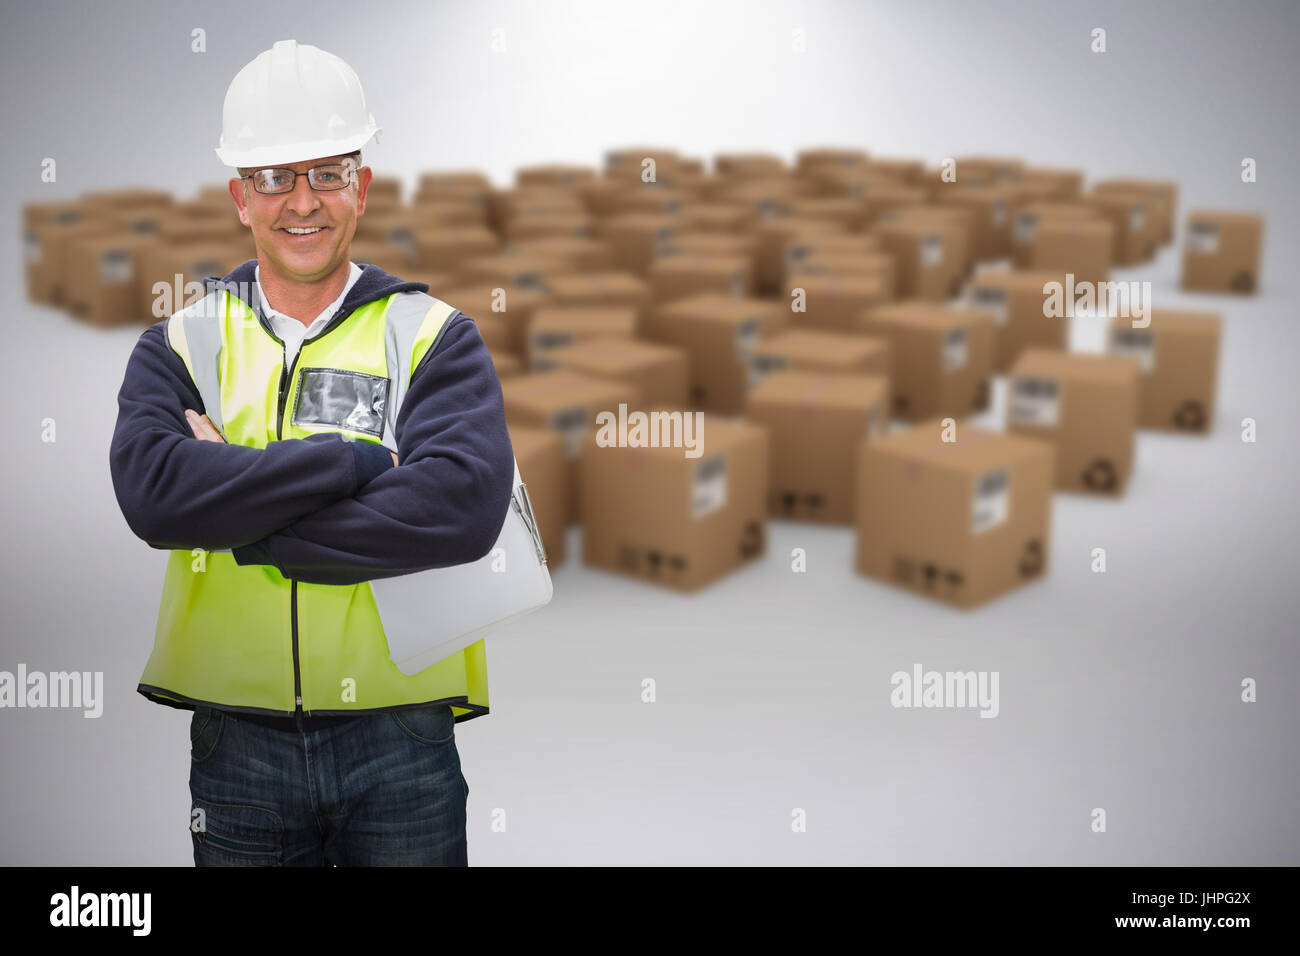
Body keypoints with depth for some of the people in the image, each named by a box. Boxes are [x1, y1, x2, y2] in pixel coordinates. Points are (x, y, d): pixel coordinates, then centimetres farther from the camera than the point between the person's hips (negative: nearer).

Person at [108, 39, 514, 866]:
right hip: (237, 743, 2)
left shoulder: (436, 339, -1)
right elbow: (153, 491, -15)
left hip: (401, 739, -1)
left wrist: (238, 520, -16)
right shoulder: (181, 348, 5)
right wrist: (358, 461, -18)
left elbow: (464, 505, -19)